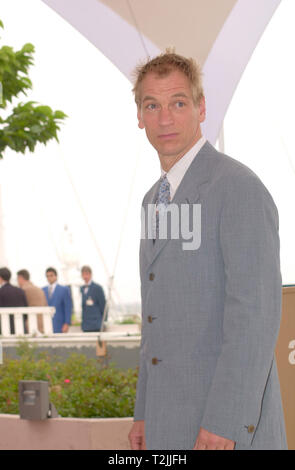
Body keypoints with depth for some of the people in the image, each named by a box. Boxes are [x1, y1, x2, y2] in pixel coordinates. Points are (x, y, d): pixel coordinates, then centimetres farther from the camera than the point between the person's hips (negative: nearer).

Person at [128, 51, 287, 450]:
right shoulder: (156, 200, 16)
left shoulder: (239, 187, -12)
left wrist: (225, 424, -23)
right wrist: (145, 414, 17)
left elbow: (256, 312, -19)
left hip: (229, 431, -8)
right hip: (172, 428, 8)